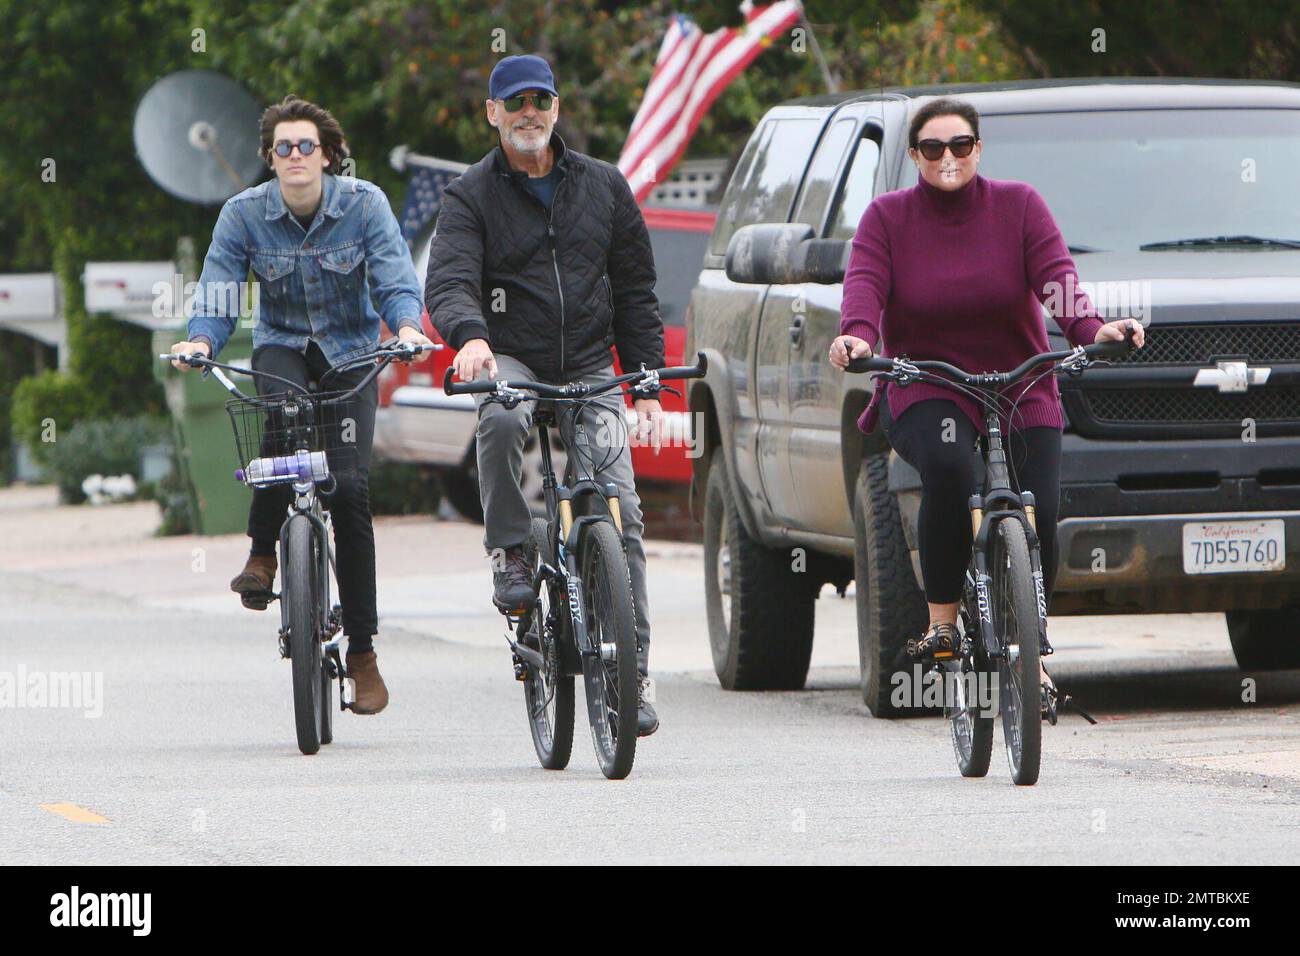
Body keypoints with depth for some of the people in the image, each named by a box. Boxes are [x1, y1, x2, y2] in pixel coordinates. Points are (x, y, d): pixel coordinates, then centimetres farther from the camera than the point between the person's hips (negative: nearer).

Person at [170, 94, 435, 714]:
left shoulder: (364, 204, -9)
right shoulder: (243, 214, -7)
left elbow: (395, 279, -17)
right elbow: (217, 290, -12)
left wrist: (407, 326, -38)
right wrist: (200, 340, -33)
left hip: (350, 354, 0)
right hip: (281, 346, 0)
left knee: (350, 487, -13)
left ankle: (362, 652, -7)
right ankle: (262, 553, -21)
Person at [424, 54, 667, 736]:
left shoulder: (604, 187, 10)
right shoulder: (472, 196, 1)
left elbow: (635, 290, 14)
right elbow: (448, 282, -13)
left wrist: (648, 386, 6)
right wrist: (469, 336, -36)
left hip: (591, 370, 2)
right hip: (510, 361, -2)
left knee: (622, 513, -10)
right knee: (500, 421, -39)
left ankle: (632, 673, -5)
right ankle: (509, 553, -20)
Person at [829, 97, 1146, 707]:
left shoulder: (1018, 205, 3)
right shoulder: (887, 217, 3)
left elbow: (1054, 274, -10)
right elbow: (865, 284, -12)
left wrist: (1089, 328, -30)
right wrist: (857, 335, -35)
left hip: (1022, 392, 2)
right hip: (923, 392, -2)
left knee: (1039, 513, -13)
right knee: (948, 468, -34)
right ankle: (941, 623, -23)